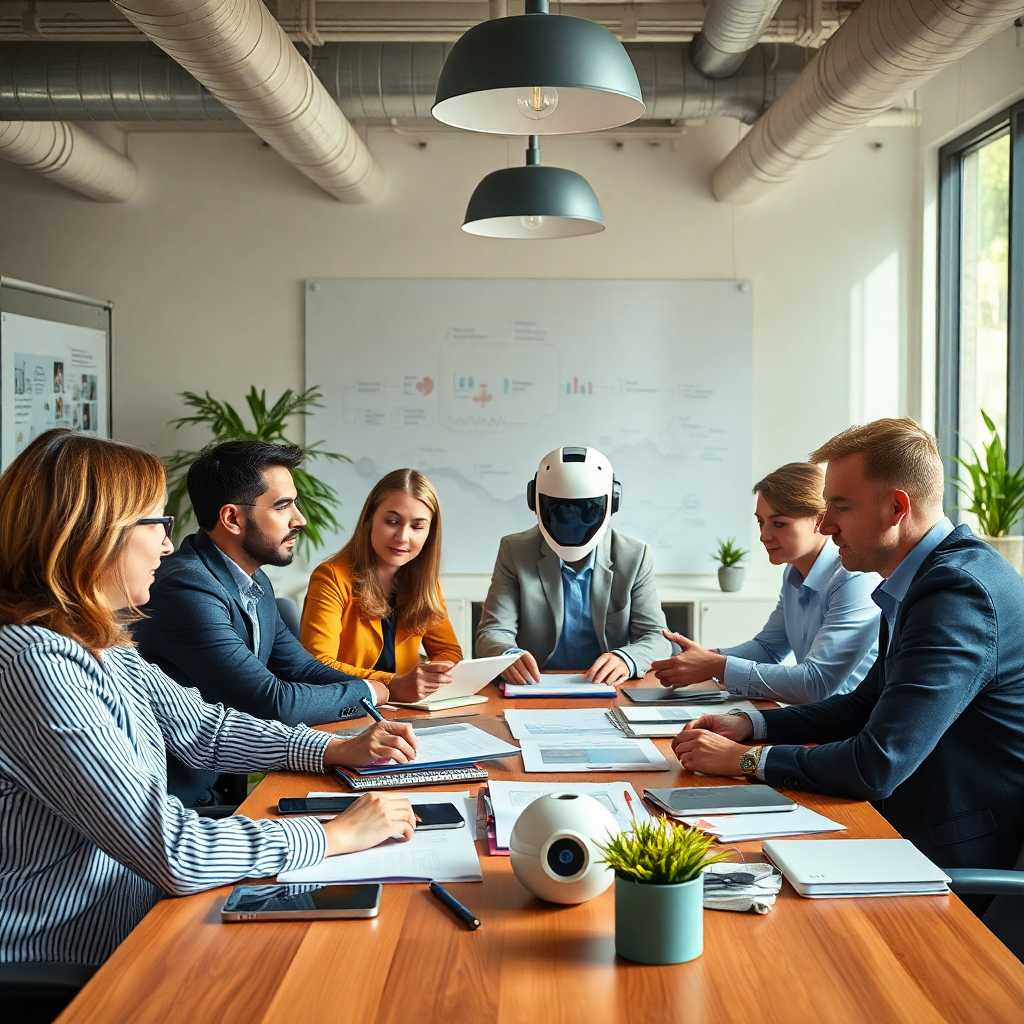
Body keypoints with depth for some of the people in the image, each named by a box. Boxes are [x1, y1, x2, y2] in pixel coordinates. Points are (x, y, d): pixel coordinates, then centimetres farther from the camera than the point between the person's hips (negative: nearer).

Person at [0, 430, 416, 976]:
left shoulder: (98, 640, 4)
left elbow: (201, 727, 17)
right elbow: (171, 851, -28)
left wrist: (342, 749, 7)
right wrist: (337, 834, -18)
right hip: (70, 967, -8)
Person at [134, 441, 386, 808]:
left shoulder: (255, 582, 9)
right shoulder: (186, 588, -22)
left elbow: (301, 667, 15)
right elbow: (274, 704, -23)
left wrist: (394, 688, -1)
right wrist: (367, 692, -6)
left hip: (230, 787, 9)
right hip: (186, 801, -9)